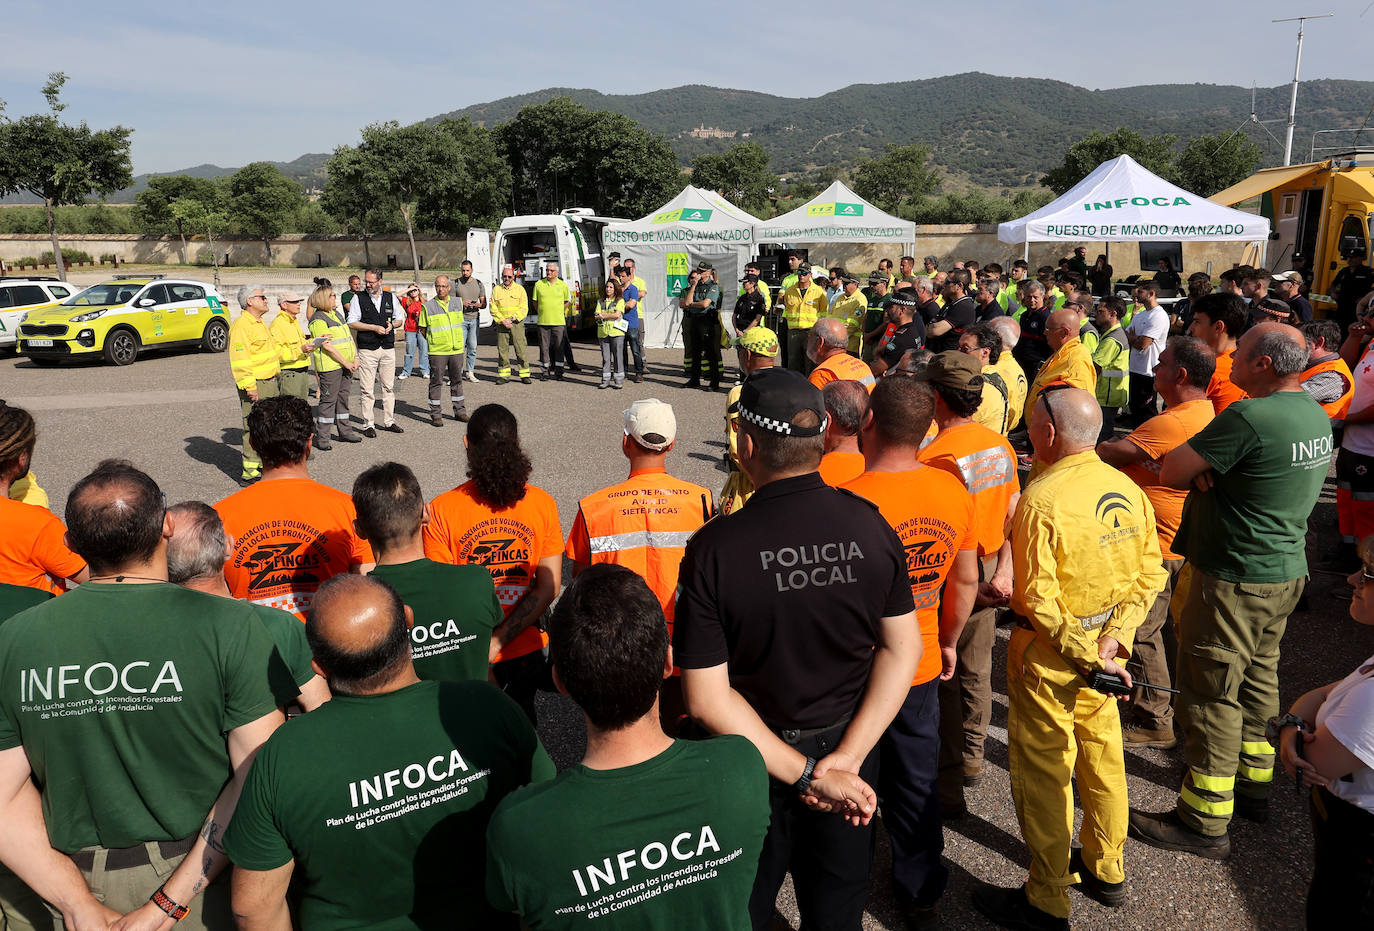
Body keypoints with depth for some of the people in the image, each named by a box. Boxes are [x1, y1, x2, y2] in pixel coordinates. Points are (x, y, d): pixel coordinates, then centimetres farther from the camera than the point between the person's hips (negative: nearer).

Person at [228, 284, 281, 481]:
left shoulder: (259, 323, 18)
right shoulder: (241, 325, -14)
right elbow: (239, 360, -20)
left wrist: (276, 380, 26)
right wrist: (249, 387, -23)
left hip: (271, 383, 10)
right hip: (255, 385, -10)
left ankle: (263, 464, 24)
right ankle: (249, 471, -3)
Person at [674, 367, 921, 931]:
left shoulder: (714, 547, -25)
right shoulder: (870, 527, -16)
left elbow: (707, 698, -23)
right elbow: (903, 649, -11)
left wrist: (806, 773, -18)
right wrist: (846, 757, -12)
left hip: (754, 760, -3)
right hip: (848, 741, 3)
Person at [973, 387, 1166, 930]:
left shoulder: (1041, 501, -23)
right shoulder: (1129, 490, -1)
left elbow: (1037, 598, -24)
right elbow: (1149, 576, 1)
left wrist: (1085, 654, -15)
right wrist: (1114, 638, -5)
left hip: (1049, 656, -7)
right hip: (1104, 641, 7)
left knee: (1042, 771, 6)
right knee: (1101, 753, 22)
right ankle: (1105, 870, 41)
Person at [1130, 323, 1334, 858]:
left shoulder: (1249, 418, -24)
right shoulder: (1317, 415, 6)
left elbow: (1170, 472, -21)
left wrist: (1197, 470, -1)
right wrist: (1209, 470, -8)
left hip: (1234, 581, -9)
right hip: (1287, 572, 9)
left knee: (1209, 695, 1)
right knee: (1257, 681, 23)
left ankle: (1204, 821, 12)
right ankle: (1254, 784, 39)